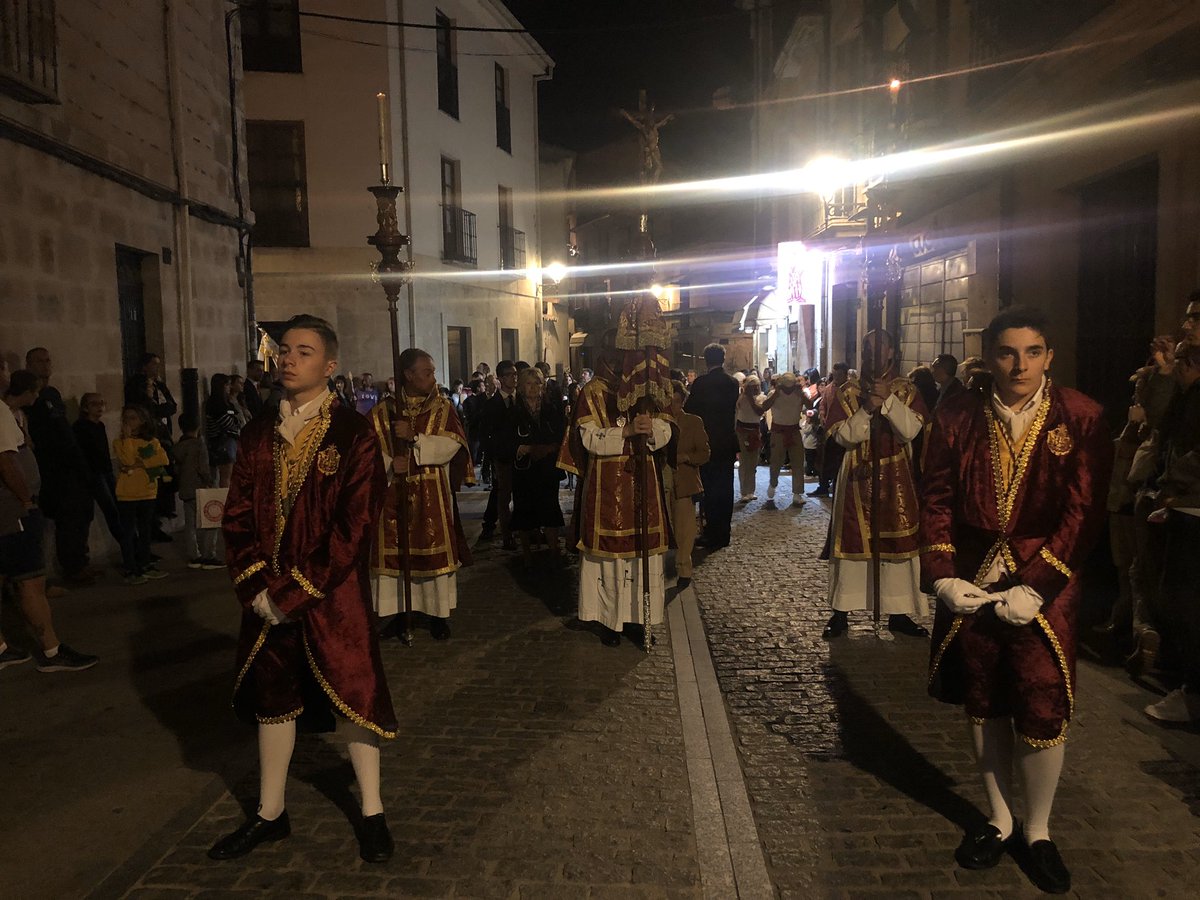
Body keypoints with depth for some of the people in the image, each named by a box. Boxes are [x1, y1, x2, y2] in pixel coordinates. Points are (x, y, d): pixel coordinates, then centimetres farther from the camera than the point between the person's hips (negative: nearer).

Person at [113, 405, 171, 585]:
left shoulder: (152, 441, 8)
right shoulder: (120, 442, 0)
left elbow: (163, 459, -9)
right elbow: (127, 459, -19)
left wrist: (139, 464, -17)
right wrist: (127, 436, -13)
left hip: (148, 493, 4)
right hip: (127, 495, -3)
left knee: (145, 531, 14)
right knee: (128, 532, -1)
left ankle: (145, 565, 25)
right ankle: (130, 571, 3)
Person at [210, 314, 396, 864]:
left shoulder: (354, 435, -10)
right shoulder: (258, 435, 6)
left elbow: (355, 525, -15)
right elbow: (237, 517, 5)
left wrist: (296, 590, -15)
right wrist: (257, 587, -8)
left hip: (332, 596, -5)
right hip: (267, 597, 5)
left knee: (352, 696, 6)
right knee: (272, 697, 16)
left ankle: (372, 814, 24)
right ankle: (270, 814, 34)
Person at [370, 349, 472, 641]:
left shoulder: (443, 408, 3)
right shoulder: (383, 412, 3)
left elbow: (453, 444, -9)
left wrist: (414, 438, -18)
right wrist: (390, 463, -20)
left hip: (433, 498, 0)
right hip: (394, 497, 0)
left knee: (435, 551, 2)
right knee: (396, 553, 3)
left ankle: (438, 613, 15)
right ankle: (399, 612, 16)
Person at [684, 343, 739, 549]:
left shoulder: (700, 383, -12)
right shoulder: (733, 382, 2)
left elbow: (690, 411, -8)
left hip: (707, 443, -4)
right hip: (727, 444, 4)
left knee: (709, 488, 2)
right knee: (725, 488, 11)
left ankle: (712, 536, 3)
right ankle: (723, 535, 18)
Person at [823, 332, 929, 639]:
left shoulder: (906, 390, 5)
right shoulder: (848, 392, 3)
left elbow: (911, 430, -10)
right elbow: (842, 436, -6)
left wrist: (889, 400, -19)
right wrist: (867, 410, -18)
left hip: (896, 478, 1)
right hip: (858, 477, -1)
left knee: (897, 541, 2)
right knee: (852, 541, 2)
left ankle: (898, 613, 13)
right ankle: (841, 612, 9)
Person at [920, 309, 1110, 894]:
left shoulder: (1080, 419, -6)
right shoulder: (958, 418, -1)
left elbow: (1083, 512, -10)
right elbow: (937, 499, 0)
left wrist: (1035, 587, -16)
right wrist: (942, 575, -10)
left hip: (1043, 587, -2)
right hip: (971, 584, 2)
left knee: (1043, 710, 3)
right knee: (984, 705, 13)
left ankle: (1038, 832, 27)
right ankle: (999, 820, 33)